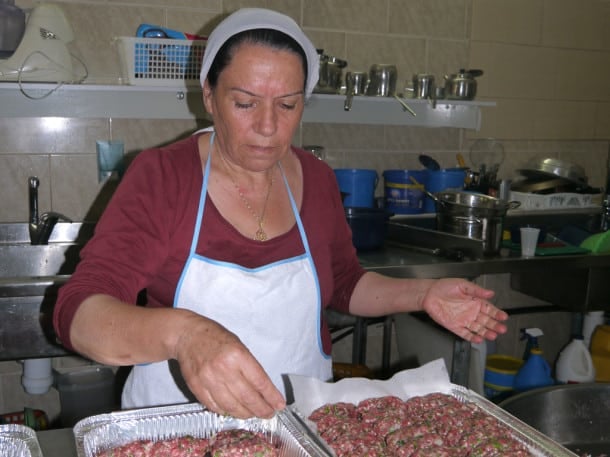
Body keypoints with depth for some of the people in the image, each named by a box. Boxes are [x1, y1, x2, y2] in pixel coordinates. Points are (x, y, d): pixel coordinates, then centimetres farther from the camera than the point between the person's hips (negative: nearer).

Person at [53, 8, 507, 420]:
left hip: (303, 418, 2)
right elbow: (78, 314, -22)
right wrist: (180, 332, -40)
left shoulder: (317, 180, -1)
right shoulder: (159, 176, -13)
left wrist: (422, 294, -2)